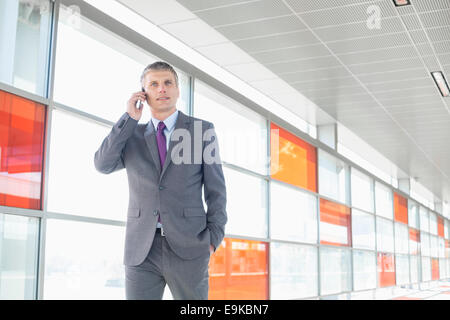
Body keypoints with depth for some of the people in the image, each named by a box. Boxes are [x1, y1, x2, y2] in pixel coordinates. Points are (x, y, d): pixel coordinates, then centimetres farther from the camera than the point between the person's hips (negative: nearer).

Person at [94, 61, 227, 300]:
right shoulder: (132, 135, 12)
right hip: (141, 251, 2)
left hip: (188, 248, -1)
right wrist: (130, 118, -4)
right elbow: (102, 165, -4)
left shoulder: (202, 130, 6)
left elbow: (216, 188, 5)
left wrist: (212, 240, -4)